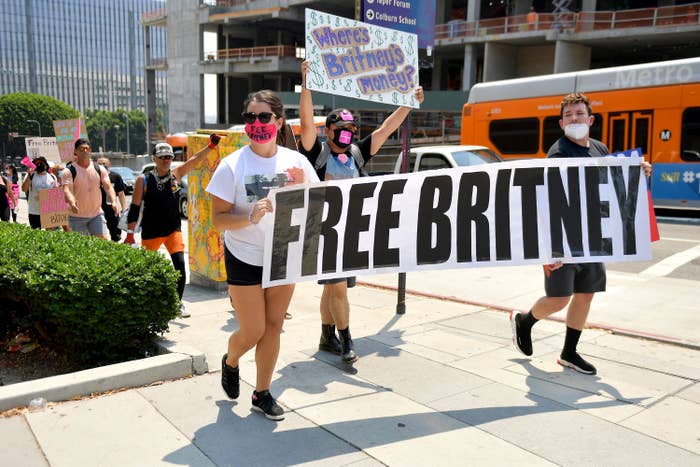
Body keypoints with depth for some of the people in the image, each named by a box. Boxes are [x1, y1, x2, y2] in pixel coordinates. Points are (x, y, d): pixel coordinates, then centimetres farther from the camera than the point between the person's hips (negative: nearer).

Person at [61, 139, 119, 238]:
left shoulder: (99, 169, 4)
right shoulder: (68, 171, -6)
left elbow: (108, 187, -4)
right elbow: (67, 190, -19)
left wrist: (114, 201, -24)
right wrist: (72, 203, -41)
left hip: (97, 214, 2)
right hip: (77, 216, -2)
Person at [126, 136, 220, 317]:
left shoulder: (176, 174, 4)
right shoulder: (143, 180, -4)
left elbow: (194, 160, -6)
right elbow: (134, 208, -4)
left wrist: (210, 146, -20)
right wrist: (130, 233, -9)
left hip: (173, 229, 2)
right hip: (150, 231, -2)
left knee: (180, 264, -10)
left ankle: (178, 303, 3)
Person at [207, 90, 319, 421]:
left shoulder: (296, 161, -3)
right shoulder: (232, 166, -12)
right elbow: (218, 218, -13)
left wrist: (302, 188, -16)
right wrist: (250, 218, -30)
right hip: (245, 258, -3)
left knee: (273, 327, 8)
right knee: (252, 332, 2)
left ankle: (262, 393, 25)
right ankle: (229, 362, 37)